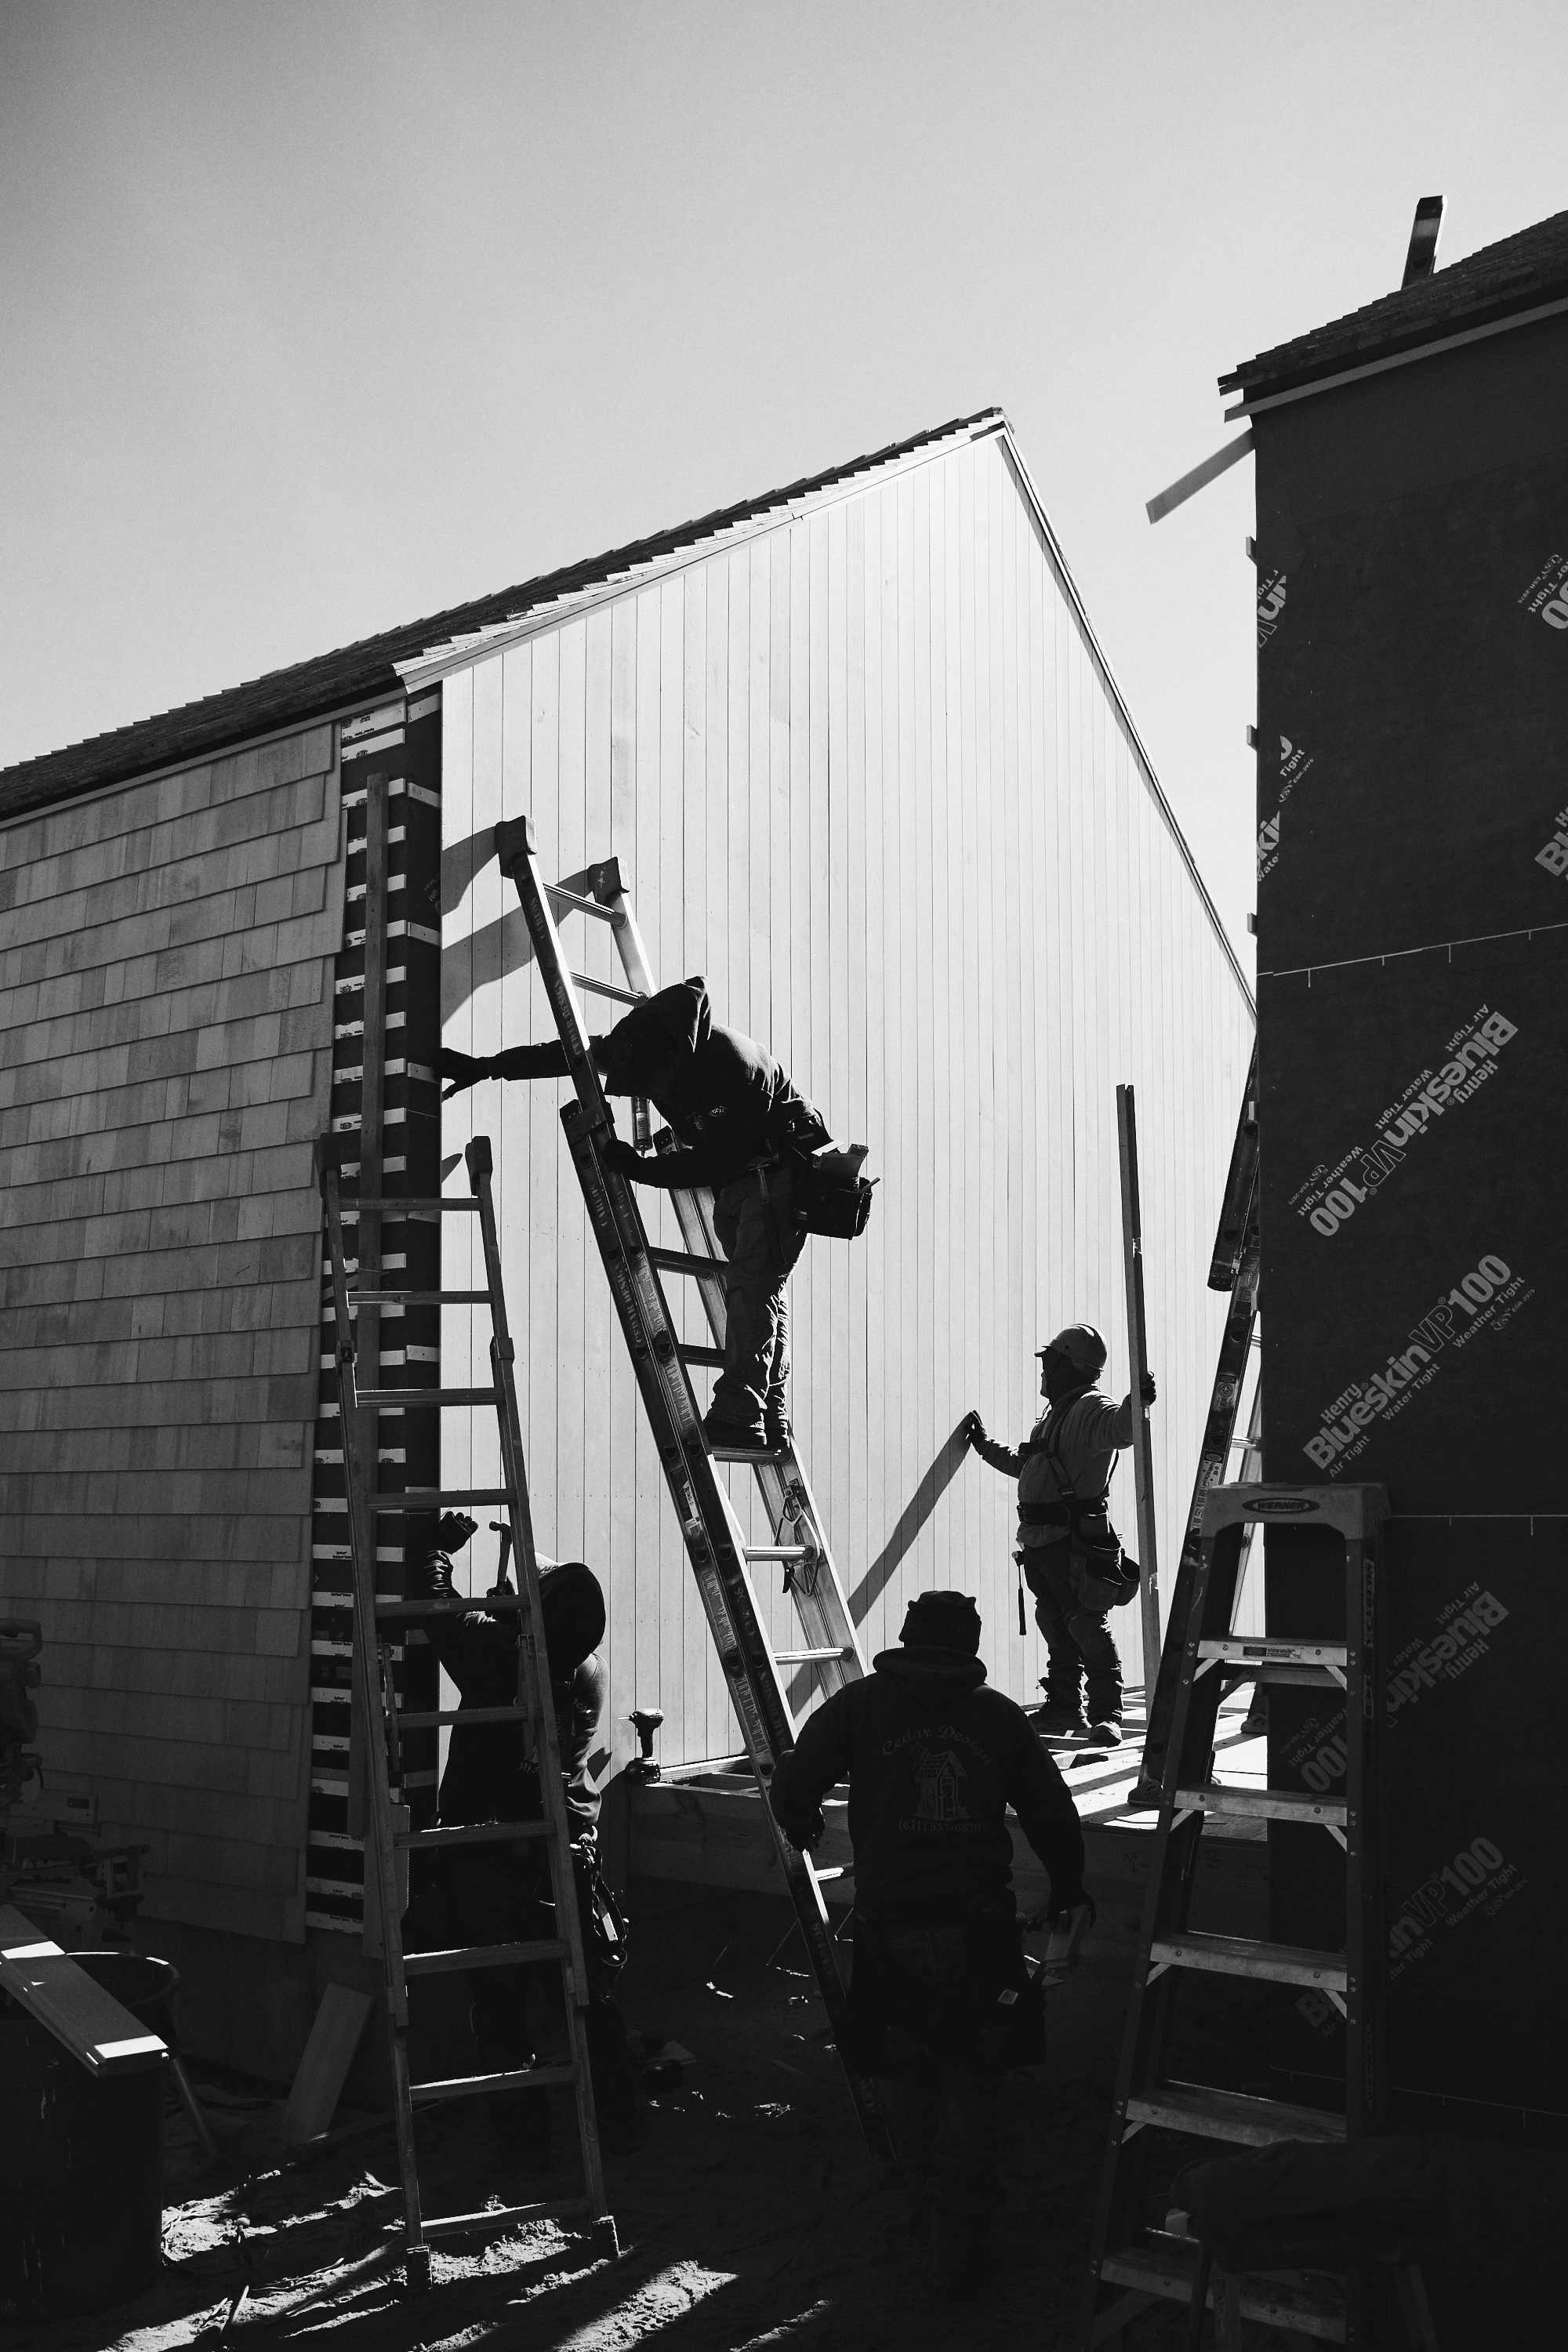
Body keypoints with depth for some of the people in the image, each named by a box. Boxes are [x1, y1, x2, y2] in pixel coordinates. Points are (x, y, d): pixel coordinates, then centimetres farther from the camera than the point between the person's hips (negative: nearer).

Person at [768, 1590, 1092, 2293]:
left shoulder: (859, 1705, 1)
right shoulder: (998, 1714, 5)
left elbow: (790, 1789, -4)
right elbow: (1053, 1815, 7)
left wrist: (802, 1829, 19)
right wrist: (1066, 1893, 24)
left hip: (889, 1927, -1)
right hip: (980, 1930, 1)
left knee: (904, 2083, 18)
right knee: (970, 2088, 12)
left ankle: (931, 2218, 26)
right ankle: (960, 2247, 12)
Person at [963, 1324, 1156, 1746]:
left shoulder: (1090, 1408, -8)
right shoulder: (1056, 1412, 23)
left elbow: (1120, 1428, -32)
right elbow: (1024, 1465, 37)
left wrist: (1136, 1402, -51)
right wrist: (984, 1444, 46)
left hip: (1071, 1540, -10)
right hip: (1039, 1539, 10)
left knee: (1087, 1624, -8)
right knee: (1055, 1626, 13)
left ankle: (1106, 1715, -6)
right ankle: (1064, 1710, 21)